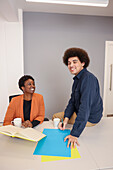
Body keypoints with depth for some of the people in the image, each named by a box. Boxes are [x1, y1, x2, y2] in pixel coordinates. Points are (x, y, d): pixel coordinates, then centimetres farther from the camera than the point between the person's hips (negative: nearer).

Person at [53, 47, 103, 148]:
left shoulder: (88, 78, -28)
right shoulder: (78, 78, 5)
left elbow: (85, 107, -35)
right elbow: (73, 101, 1)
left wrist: (75, 134, -35)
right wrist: (66, 118, -13)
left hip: (89, 118, -9)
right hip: (79, 112, 9)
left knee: (55, 117, 1)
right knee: (56, 116, 20)